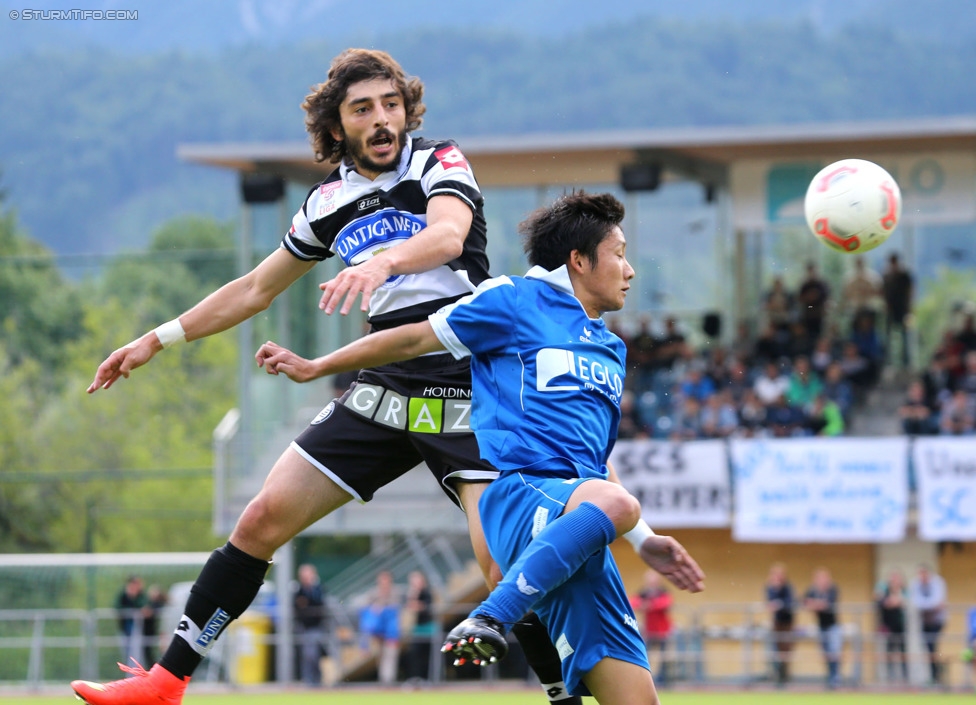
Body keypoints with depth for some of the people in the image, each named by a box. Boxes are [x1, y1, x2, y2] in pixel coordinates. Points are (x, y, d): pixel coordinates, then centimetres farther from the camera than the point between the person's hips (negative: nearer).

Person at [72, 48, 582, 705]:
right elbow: (257, 288, 23)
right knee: (264, 517, 0)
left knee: (500, 558, -21)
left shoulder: (440, 163, -4)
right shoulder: (330, 202, 11)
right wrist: (157, 340, 23)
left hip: (467, 387, -5)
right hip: (384, 389, 5)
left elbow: (447, 235, -27)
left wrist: (384, 260, -47)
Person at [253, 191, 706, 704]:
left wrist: (644, 540, 27)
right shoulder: (519, 301, 8)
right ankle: (488, 623, -45)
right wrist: (314, 368, 11)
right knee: (613, 504, -44)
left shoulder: (611, 349, 29)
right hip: (520, 493, -7)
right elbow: (416, 339, 11)